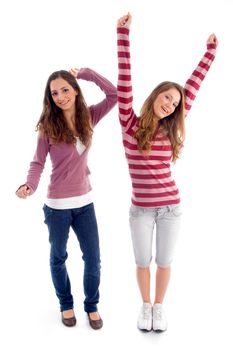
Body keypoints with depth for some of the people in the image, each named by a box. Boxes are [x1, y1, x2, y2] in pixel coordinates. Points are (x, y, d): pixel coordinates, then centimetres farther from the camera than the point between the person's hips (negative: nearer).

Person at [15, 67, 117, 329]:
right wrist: (29, 185, -29)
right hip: (57, 205, -3)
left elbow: (114, 94, -8)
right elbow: (38, 162, -11)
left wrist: (84, 73, -8)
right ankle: (66, 304, 38)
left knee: (93, 259, 10)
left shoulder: (88, 117, -1)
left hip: (85, 202, 3)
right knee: (58, 257, 15)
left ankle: (91, 306, 32)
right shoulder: (48, 125, -10)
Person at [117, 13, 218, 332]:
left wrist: (211, 51, 11)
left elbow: (193, 86, 6)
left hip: (170, 207, 2)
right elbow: (124, 84, -13)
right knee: (143, 262, 15)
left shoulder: (170, 129, 1)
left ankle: (159, 306, 35)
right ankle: (145, 305, 37)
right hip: (140, 209, -2)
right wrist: (123, 35, -17)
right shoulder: (130, 125, -7)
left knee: (164, 262, 14)